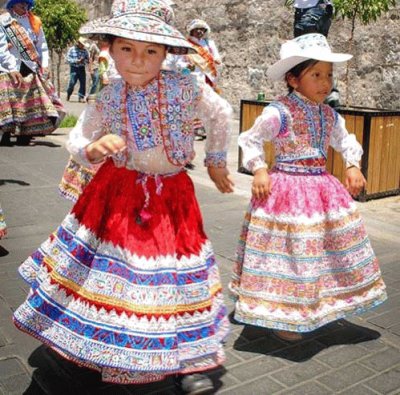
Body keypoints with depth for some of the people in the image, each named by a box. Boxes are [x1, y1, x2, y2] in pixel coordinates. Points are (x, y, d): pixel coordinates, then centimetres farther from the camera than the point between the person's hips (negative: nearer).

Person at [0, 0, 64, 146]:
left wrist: (44, 65, 1)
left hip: (32, 70, 5)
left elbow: (42, 45, 15)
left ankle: (24, 136, 6)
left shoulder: (34, 22, 15)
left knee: (32, 103, 0)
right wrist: (12, 70, -16)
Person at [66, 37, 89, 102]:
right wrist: (77, 61, -14)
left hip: (82, 68, 3)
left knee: (83, 83, -5)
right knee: (72, 82, -7)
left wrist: (84, 60, -13)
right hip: (74, 68, -3)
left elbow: (87, 59, 9)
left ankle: (81, 97, 3)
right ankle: (68, 94, 18)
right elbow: (68, 59, -3)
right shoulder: (71, 49, 1)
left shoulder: (85, 50, 8)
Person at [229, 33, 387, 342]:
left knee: (327, 247, 14)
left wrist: (353, 166, 9)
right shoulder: (279, 113, -14)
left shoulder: (330, 115, 7)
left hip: (321, 187, 7)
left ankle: (317, 307, 34)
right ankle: (280, 317, 14)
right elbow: (251, 140, -6)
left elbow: (345, 141, 22)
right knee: (288, 251, -3)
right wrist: (259, 170, -13)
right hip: (286, 190, -7)